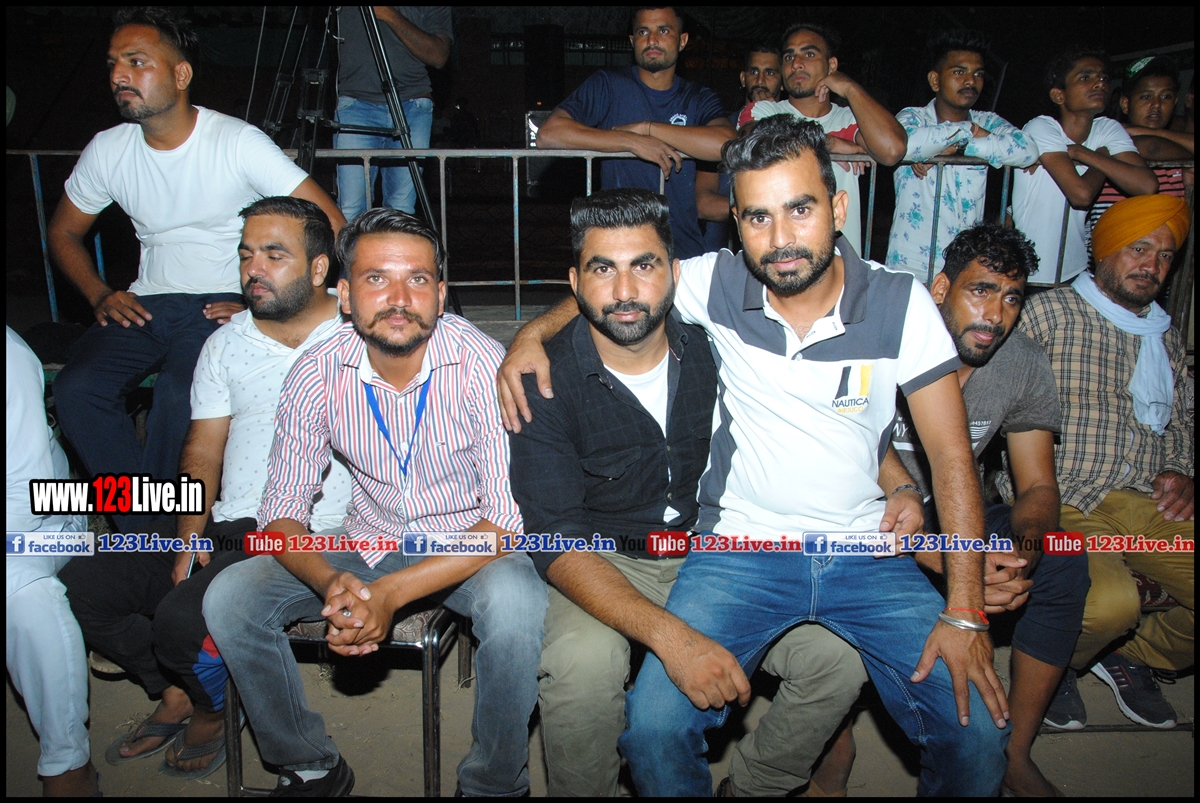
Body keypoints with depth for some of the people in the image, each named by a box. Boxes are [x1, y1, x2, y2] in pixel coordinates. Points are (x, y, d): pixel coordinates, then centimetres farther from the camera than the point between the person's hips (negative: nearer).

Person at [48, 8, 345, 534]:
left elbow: (330, 225, -15)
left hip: (223, 304, -4)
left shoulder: (237, 143, -11)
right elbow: (64, 233, 19)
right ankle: (146, 535, -8)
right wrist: (99, 295, 0)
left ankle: (155, 530, -7)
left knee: (179, 395, -32)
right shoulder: (108, 150, 4)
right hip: (146, 305, 5)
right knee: (75, 391, -21)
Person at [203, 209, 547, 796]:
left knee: (514, 600, -35)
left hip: (470, 547, -3)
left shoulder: (483, 366, -22)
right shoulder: (317, 374, -11)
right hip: (368, 546, 4)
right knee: (229, 597, -14)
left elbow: (509, 518, -25)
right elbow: (282, 511, -7)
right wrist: (332, 584, -29)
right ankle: (310, 766, 9)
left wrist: (393, 593, -34)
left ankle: (494, 784, -7)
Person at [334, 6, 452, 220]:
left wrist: (391, 16, -8)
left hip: (413, 108, 0)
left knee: (402, 209, -5)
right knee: (350, 210, -12)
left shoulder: (434, 9, 10)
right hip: (355, 106, 0)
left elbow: (439, 56, -2)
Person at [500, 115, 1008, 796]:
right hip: (742, 546, 0)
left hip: (866, 553, 1)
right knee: (654, 728, -19)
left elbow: (952, 457, -5)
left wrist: (965, 612, -11)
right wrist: (534, 332, -7)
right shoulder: (719, 284, -5)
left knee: (979, 734, -13)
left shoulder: (902, 304, -7)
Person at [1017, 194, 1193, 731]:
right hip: (1064, 501, -6)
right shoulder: (1047, 313, 3)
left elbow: (1181, 423, 31)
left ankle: (1133, 655, 16)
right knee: (1110, 601, -32)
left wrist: (1179, 473, 9)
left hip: (1149, 504, 6)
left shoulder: (1167, 338, 25)